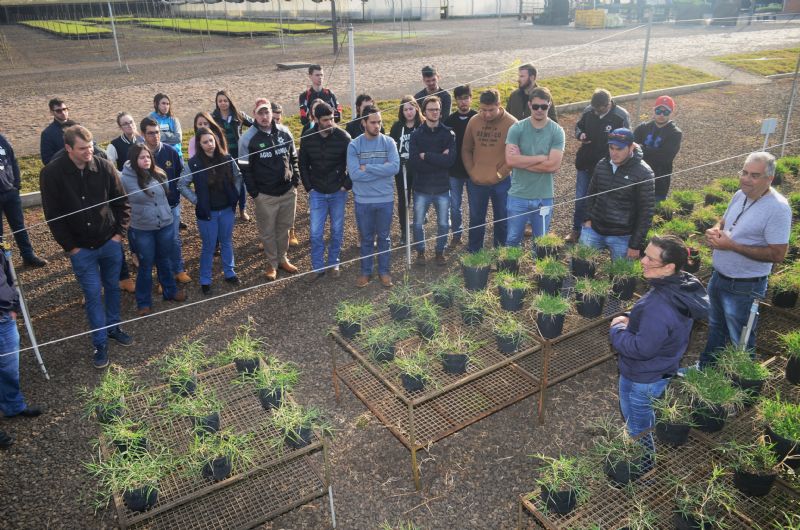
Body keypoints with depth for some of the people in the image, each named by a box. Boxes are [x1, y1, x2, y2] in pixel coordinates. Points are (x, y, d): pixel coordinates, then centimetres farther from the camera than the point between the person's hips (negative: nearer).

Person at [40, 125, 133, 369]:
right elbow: (53, 215, -9)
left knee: (113, 287, 17)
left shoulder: (105, 167, -9)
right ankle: (100, 343, 15)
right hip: (81, 248, -2)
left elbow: (121, 202, 2)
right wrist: (70, 247, -8)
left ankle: (113, 327, 37)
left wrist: (120, 232, -2)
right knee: (93, 295, 3)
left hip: (110, 243, 2)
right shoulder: (51, 173, -14)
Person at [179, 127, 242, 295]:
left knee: (227, 242, 17)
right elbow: (182, 185, -4)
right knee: (209, 246, 6)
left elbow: (238, 177, 10)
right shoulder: (193, 164, -13)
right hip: (207, 212, -3)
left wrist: (235, 195, 4)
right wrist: (196, 201, -8)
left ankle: (229, 273, 33)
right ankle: (205, 280, 20)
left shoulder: (226, 159, -5)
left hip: (227, 209, 3)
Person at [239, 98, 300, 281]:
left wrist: (296, 180, 5)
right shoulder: (248, 138, -9)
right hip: (265, 195, -3)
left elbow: (293, 158, 12)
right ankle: (272, 263, 24)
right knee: (268, 232, 8)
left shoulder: (284, 132, 2)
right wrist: (254, 192, -9)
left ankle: (282, 258, 33)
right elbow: (245, 168, -7)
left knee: (284, 227, 15)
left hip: (288, 191, 3)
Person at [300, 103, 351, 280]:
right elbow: (303, 165, 6)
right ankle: (318, 266, 14)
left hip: (338, 192, -1)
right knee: (316, 232, 0)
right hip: (317, 193, 1)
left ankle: (333, 263, 27)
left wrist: (347, 185, -8)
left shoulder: (343, 137, -11)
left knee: (337, 230, 10)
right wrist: (309, 187, 1)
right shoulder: (308, 139, -5)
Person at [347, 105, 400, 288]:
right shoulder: (354, 146, -7)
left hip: (385, 199, 0)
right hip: (363, 200, 0)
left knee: (384, 237, 14)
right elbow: (354, 174, -18)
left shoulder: (388, 142, -5)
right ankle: (365, 271, 28)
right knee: (366, 238, 14)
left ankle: (384, 271, 28)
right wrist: (381, 170, -16)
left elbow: (395, 167, -19)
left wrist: (367, 167, -19)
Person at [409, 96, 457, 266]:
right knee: (418, 224, 11)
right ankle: (420, 251, 32)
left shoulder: (448, 133, -2)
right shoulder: (416, 134, -2)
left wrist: (426, 156, -16)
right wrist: (438, 159, -17)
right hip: (421, 188, 0)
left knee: (443, 224, 11)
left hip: (442, 188, 0)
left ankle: (440, 252, 32)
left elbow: (450, 160, -17)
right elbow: (413, 162, -16)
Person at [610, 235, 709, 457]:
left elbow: (641, 349, -33)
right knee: (646, 416, 33)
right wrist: (630, 319, -4)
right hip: (663, 370, 9)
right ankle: (647, 449, 55)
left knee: (637, 426, 18)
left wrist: (617, 329, -18)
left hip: (642, 378, -9)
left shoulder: (659, 307, -40)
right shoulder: (684, 285, -8)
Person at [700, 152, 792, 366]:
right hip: (718, 277, 8)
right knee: (715, 328, 27)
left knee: (740, 341, 10)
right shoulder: (740, 195, 0)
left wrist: (731, 245, -26)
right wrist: (714, 231, -7)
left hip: (744, 288, -8)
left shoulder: (777, 207, -22)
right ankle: (705, 368, 46)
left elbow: (777, 254, -25)